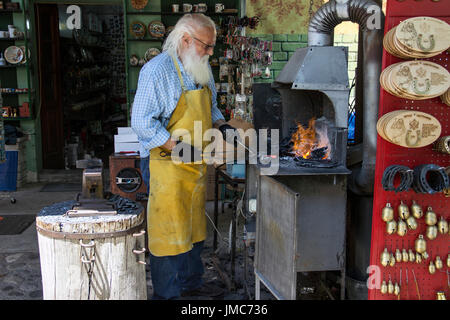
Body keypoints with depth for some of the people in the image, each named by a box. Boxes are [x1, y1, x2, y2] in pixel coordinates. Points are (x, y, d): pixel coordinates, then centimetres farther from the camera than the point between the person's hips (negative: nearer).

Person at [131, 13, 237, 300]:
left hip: (197, 163, 8)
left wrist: (221, 125, 2)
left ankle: (191, 282, 37)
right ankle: (166, 292, 18)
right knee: (169, 230, 1)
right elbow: (142, 122, -19)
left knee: (194, 227, 19)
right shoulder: (157, 69, -16)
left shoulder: (202, 68, 9)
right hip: (168, 166, -8)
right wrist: (177, 146, -25)